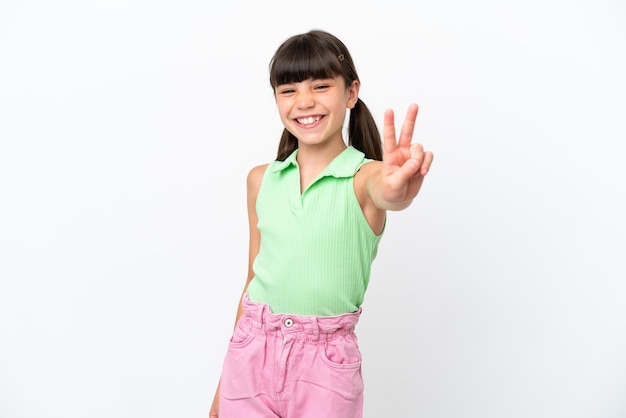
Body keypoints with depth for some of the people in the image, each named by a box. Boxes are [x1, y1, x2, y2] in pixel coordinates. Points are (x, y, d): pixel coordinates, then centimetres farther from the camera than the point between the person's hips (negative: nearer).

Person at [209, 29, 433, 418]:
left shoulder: (365, 176, -9)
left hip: (325, 360, -3)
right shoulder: (262, 180, 2)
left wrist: (397, 192, -57)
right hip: (251, 352, 3)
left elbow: (386, 194, -33)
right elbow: (254, 280, 8)